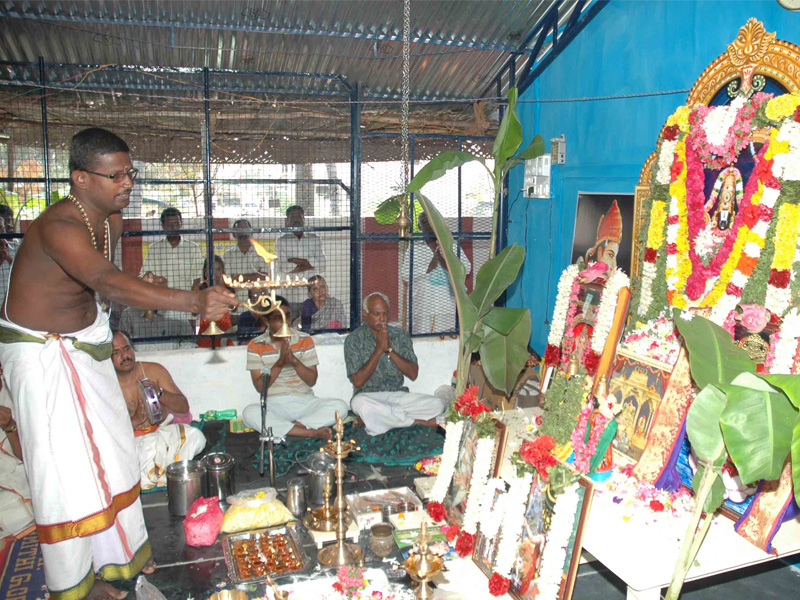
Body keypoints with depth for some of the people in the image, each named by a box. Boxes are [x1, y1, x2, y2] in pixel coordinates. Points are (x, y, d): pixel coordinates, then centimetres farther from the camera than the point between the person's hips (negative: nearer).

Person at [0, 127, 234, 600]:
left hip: (86, 341, 8)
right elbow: (110, 282, -48)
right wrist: (194, 302, -57)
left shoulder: (113, 220, -3)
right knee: (65, 462, -2)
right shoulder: (58, 227, -31)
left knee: (110, 447, 14)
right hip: (41, 352, -8)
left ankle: (120, 551, 33)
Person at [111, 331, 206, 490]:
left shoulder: (154, 370, 2)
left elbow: (184, 407, 1)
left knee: (195, 437, -28)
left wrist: (159, 392, -17)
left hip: (162, 431, 2)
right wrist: (135, 420, -25)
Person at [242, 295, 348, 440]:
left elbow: (312, 380, 1)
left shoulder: (305, 340, 6)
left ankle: (281, 428, -23)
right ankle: (312, 432, -29)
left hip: (305, 401, 2)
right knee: (250, 413, -35)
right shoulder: (256, 346, 2)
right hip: (274, 405, -2)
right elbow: (259, 386, -4)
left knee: (340, 406, -24)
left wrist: (295, 360, -16)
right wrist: (280, 362, -16)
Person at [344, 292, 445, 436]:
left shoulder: (401, 336, 7)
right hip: (369, 396, -3)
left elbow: (413, 374, -2)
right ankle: (417, 421, -21)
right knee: (359, 403, -38)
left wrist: (389, 349, -12)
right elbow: (358, 381, -10)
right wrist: (378, 350, -13)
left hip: (398, 395, 3)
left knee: (437, 404, -20)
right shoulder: (354, 340, -1)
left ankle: (371, 419, -20)